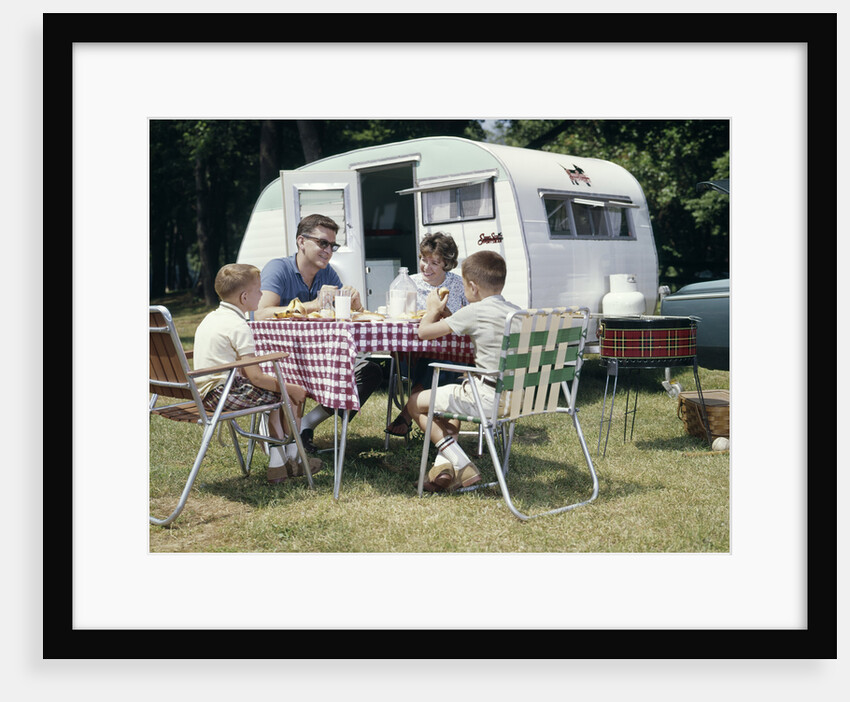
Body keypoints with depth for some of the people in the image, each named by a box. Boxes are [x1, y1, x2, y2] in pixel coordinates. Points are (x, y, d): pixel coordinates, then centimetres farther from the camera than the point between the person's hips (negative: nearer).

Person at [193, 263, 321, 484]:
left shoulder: (212, 317, 14)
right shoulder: (238, 327, -17)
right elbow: (256, 377, -20)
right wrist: (292, 389, -10)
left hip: (206, 391, 10)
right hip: (223, 393, -10)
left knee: (274, 394, 21)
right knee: (291, 396, -5)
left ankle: (277, 463, 16)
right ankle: (292, 459, 10)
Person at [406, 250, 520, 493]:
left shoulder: (473, 312, -12)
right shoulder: (516, 312, 9)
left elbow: (424, 332, -7)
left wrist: (432, 310, 13)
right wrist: (447, 314, 26)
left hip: (487, 398, -8)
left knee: (415, 403, 8)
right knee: (452, 396, 34)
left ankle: (462, 466, 3)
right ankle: (445, 463, 22)